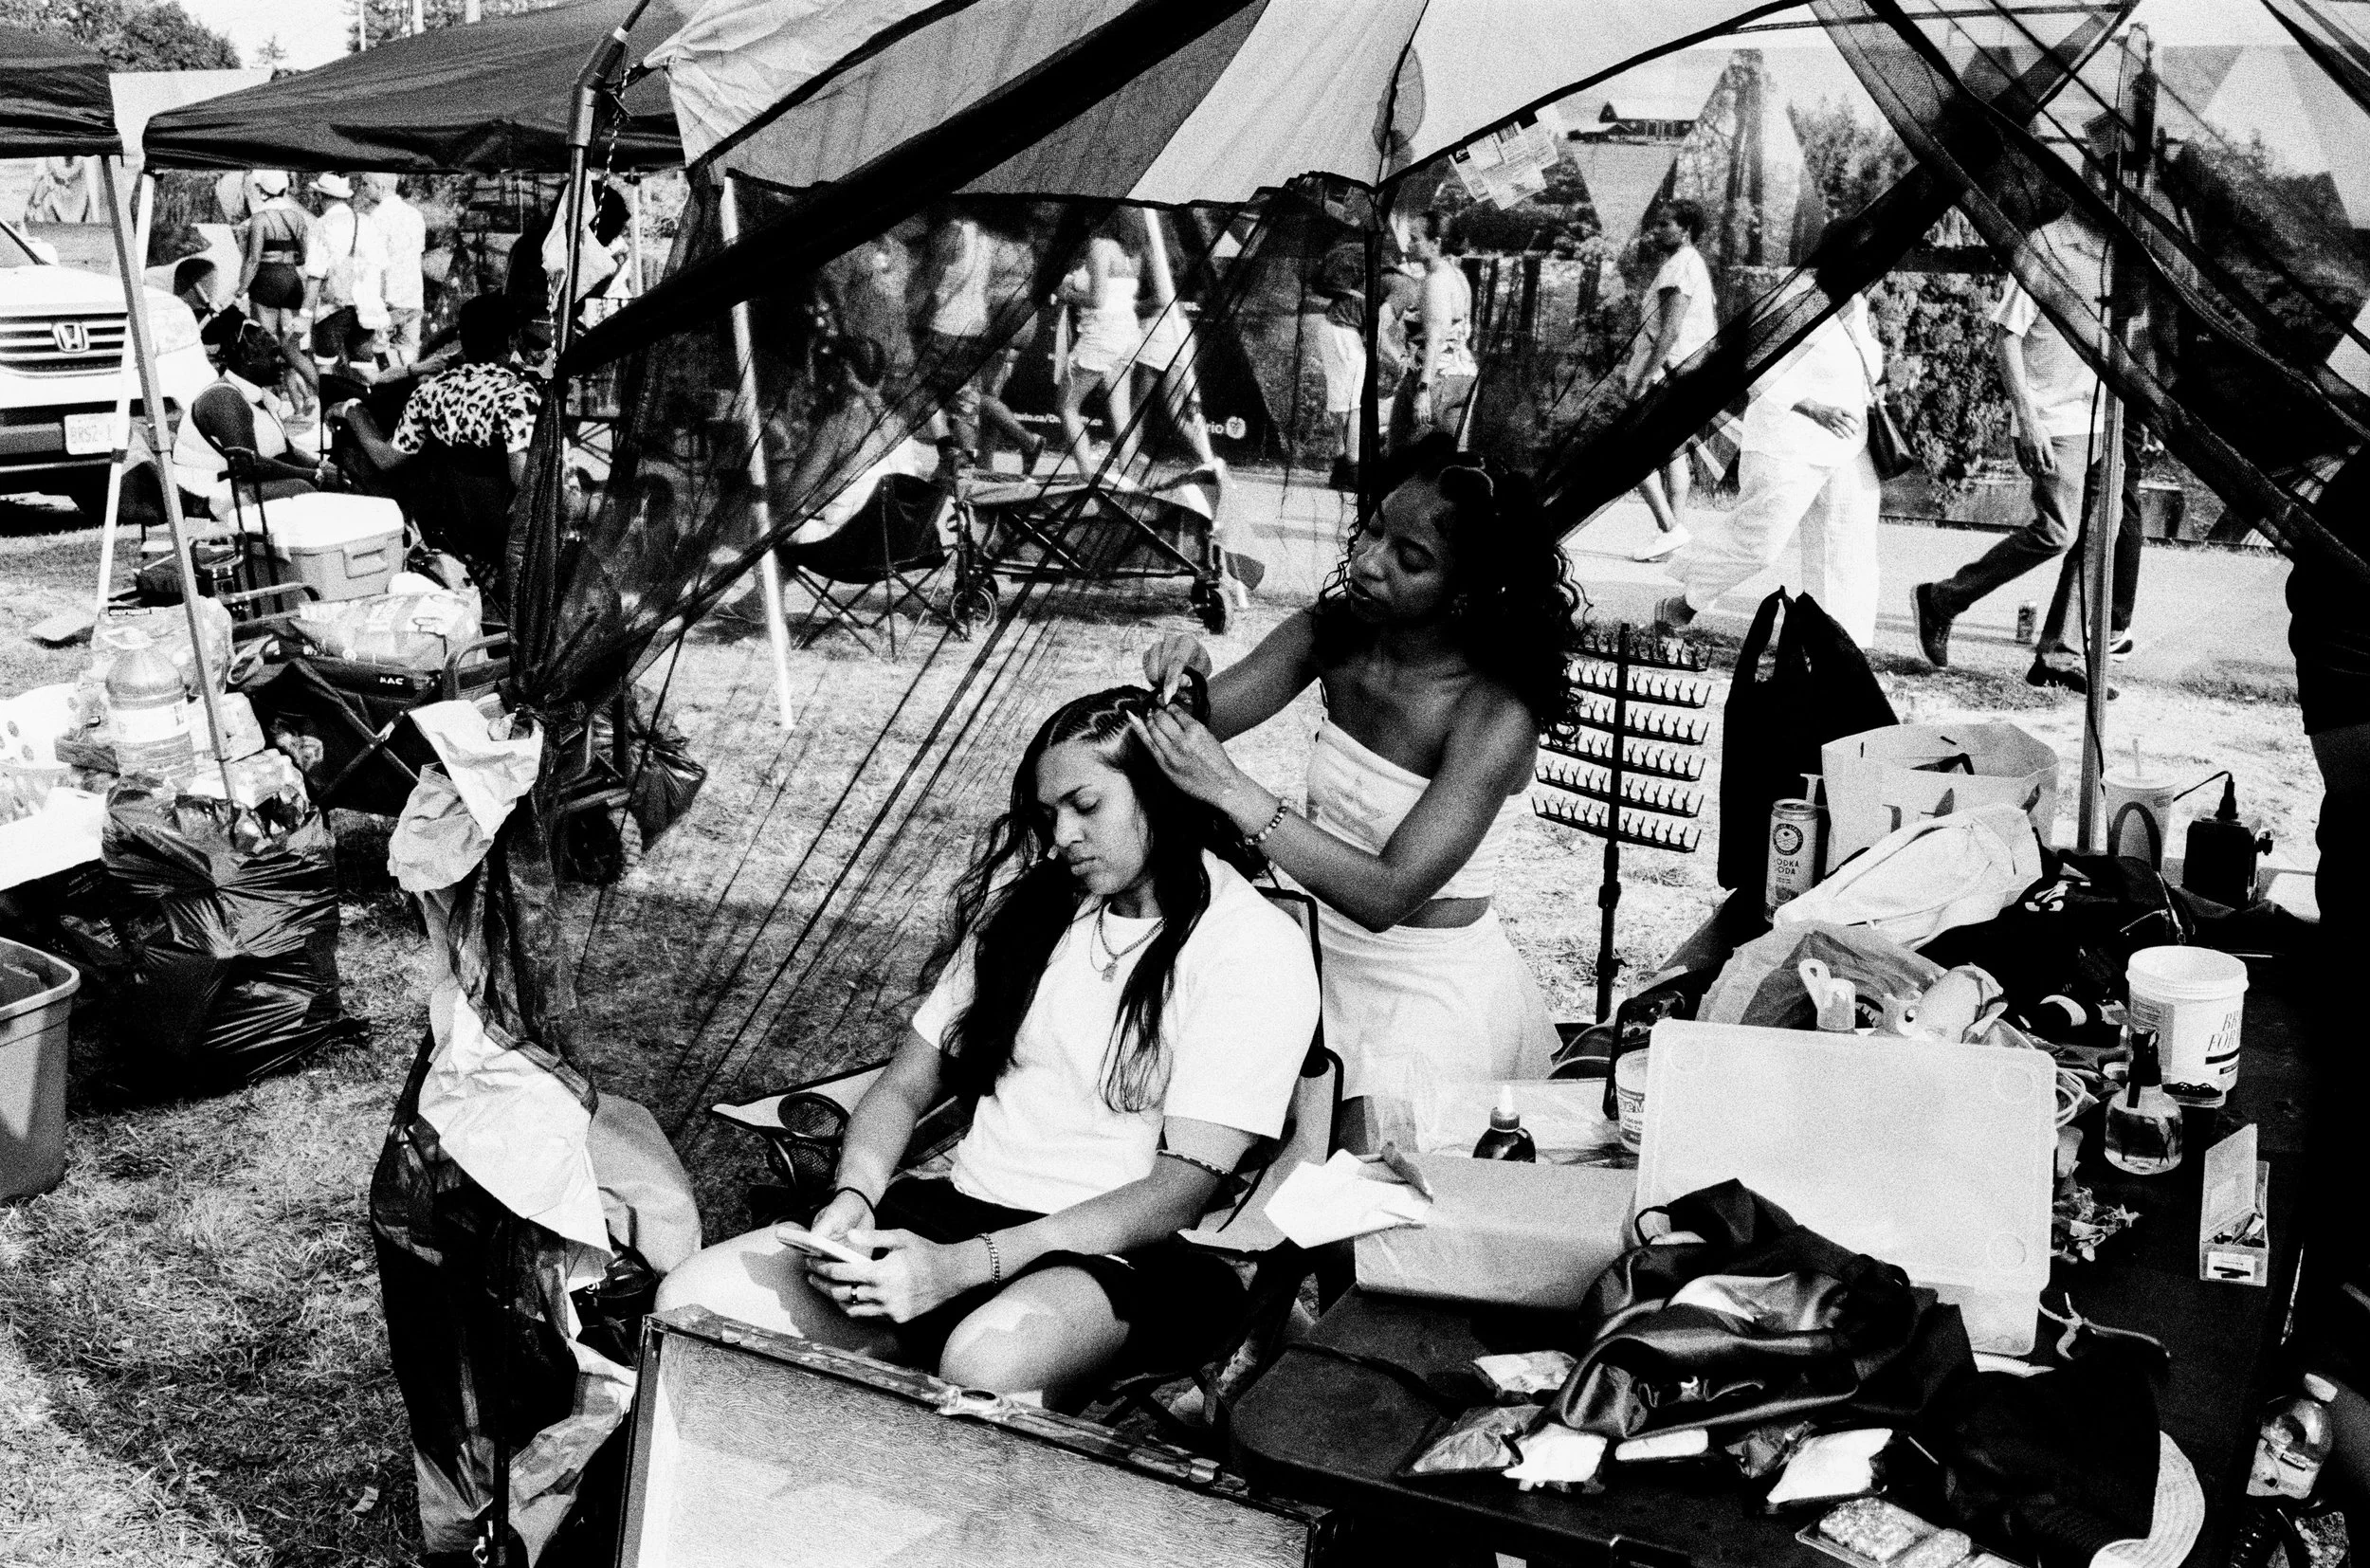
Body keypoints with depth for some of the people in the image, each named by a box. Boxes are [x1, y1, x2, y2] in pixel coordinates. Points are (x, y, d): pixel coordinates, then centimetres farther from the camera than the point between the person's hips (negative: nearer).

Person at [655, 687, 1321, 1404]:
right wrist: (853, 1195, -6)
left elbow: (1182, 1189, -13)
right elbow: (904, 1086, 17)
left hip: (1128, 1252, -6)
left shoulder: (1256, 946, -4)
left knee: (987, 1362, -40)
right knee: (692, 1302, -14)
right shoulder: (1030, 902, 16)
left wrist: (964, 1265, -22)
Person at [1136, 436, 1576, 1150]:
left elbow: (1387, 895, -30)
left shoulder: (1496, 717, -24)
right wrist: (1180, 679, -27)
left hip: (1436, 992, -5)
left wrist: (1234, 792, -37)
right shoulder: (1332, 635, -6)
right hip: (1327, 961, 5)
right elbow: (1200, 723, -2)